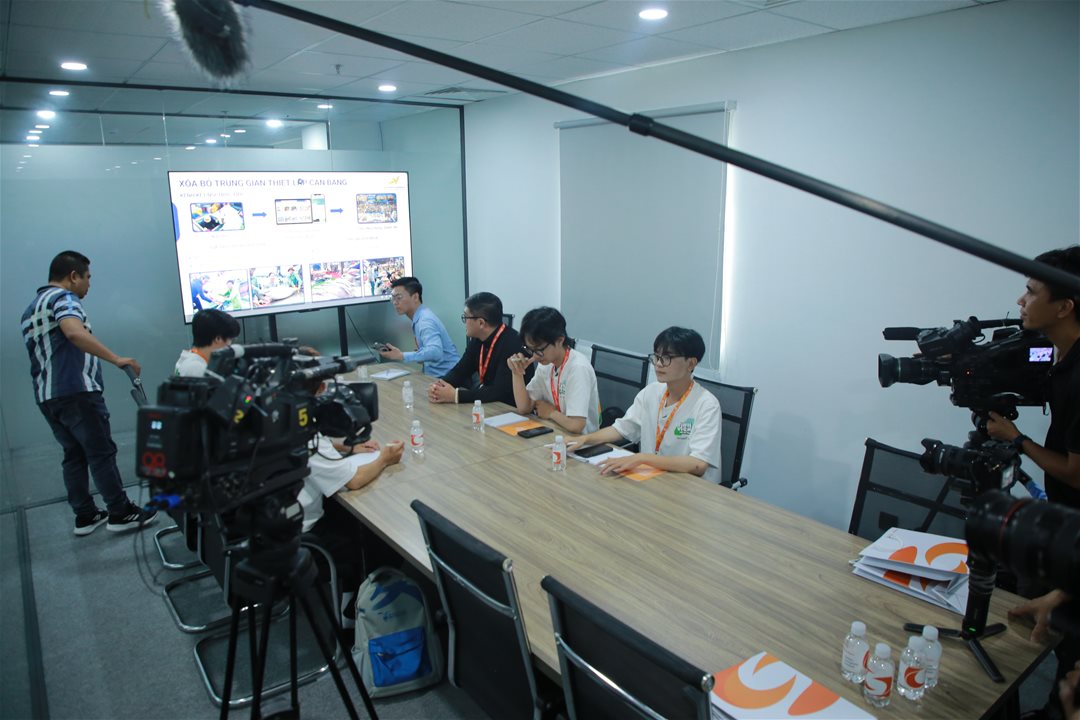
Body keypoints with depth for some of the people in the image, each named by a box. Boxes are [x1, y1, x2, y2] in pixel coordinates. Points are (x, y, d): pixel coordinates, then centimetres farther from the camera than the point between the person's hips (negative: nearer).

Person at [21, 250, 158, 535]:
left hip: (46, 396, 9)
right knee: (101, 452, -2)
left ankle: (85, 516, 17)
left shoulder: (30, 310, 22)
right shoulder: (63, 298, -8)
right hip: (76, 392, -9)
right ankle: (121, 513, 4)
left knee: (74, 455, 13)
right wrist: (116, 359, -31)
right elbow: (75, 332, -29)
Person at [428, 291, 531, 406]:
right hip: (488, 402, 7)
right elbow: (460, 370, 6)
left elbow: (500, 391, -29)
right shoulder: (478, 338, -1)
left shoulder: (511, 344, -25)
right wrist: (439, 385, -14)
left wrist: (455, 395, -27)